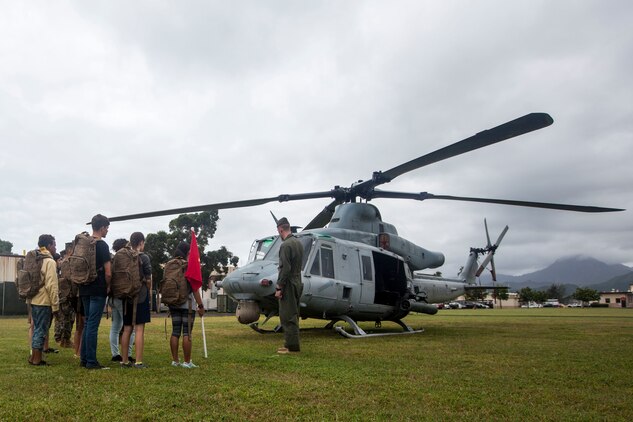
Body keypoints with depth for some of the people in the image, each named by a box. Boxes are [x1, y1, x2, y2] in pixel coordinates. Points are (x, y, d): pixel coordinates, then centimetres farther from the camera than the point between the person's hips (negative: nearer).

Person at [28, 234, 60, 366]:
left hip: (34, 301, 8)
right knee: (41, 330, 0)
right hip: (44, 302, -8)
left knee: (37, 329, 17)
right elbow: (51, 286, -17)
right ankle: (37, 360, 6)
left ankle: (34, 357, 24)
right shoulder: (50, 262, -12)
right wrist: (55, 305, -13)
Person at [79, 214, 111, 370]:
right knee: (93, 325, -5)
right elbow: (108, 272, -16)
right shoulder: (102, 245, -12)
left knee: (88, 323, 14)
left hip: (85, 289, 8)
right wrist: (108, 286, -1)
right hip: (98, 290, -8)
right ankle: (91, 361, -1)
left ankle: (84, 358, 18)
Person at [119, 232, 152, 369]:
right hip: (141, 296, -5)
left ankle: (125, 360, 16)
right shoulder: (144, 258, -8)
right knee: (139, 329, -4)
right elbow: (148, 280, -6)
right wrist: (148, 291, 11)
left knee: (127, 329, 11)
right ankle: (138, 362, -4)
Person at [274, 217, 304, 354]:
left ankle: (292, 346, -2)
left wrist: (279, 288, -16)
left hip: (288, 285, -9)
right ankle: (292, 344, 19)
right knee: (293, 316, 13)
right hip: (297, 283, 9)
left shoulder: (285, 245, -16)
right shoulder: (299, 243, 12)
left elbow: (285, 268, -21)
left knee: (287, 316, -5)